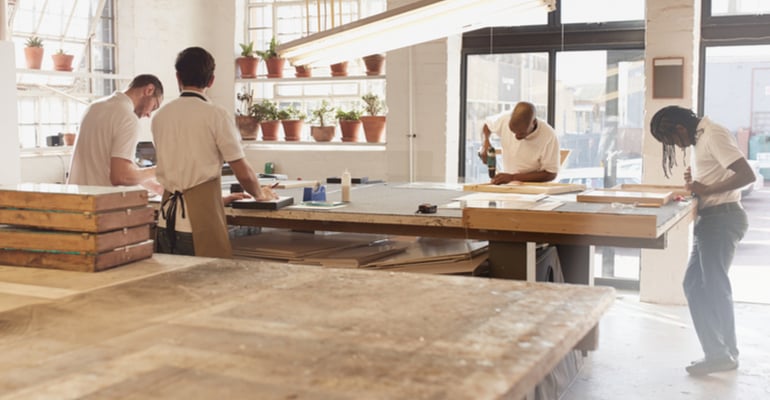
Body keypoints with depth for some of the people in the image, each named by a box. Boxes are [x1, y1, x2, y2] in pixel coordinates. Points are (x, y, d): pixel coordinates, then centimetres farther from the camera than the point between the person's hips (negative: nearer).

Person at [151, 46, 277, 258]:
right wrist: (260, 195, 15)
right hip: (201, 222, -5)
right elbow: (244, 174, -5)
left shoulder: (160, 116, 8)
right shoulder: (217, 115, -7)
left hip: (166, 220, 5)